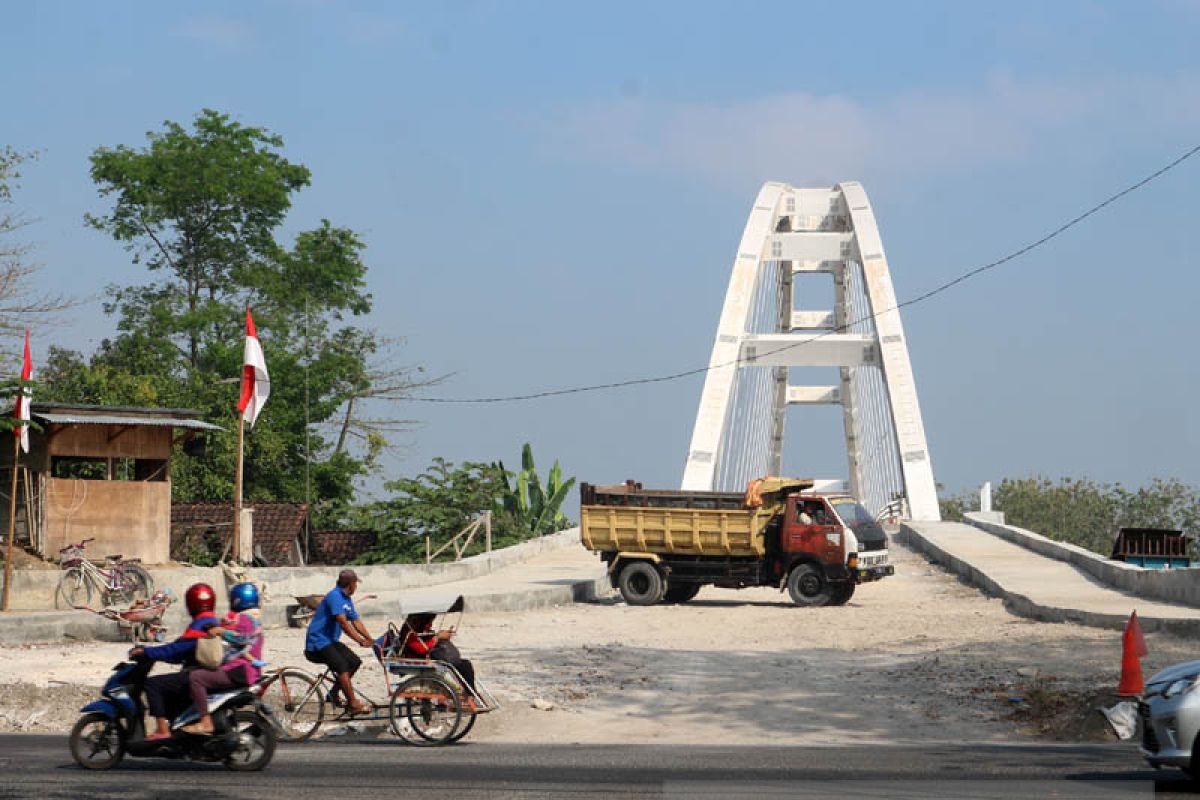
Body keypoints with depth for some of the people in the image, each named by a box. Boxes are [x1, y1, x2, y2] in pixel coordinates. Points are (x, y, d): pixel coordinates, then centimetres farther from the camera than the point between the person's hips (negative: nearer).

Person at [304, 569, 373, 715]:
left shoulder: (347, 600, 12)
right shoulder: (335, 596, -19)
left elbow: (356, 621, 13)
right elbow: (343, 622, -27)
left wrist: (370, 639, 1)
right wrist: (359, 640, -31)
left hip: (330, 641, 10)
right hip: (317, 642, -10)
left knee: (355, 662, 0)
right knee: (342, 666, -23)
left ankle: (334, 693, 12)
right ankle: (353, 704, -23)